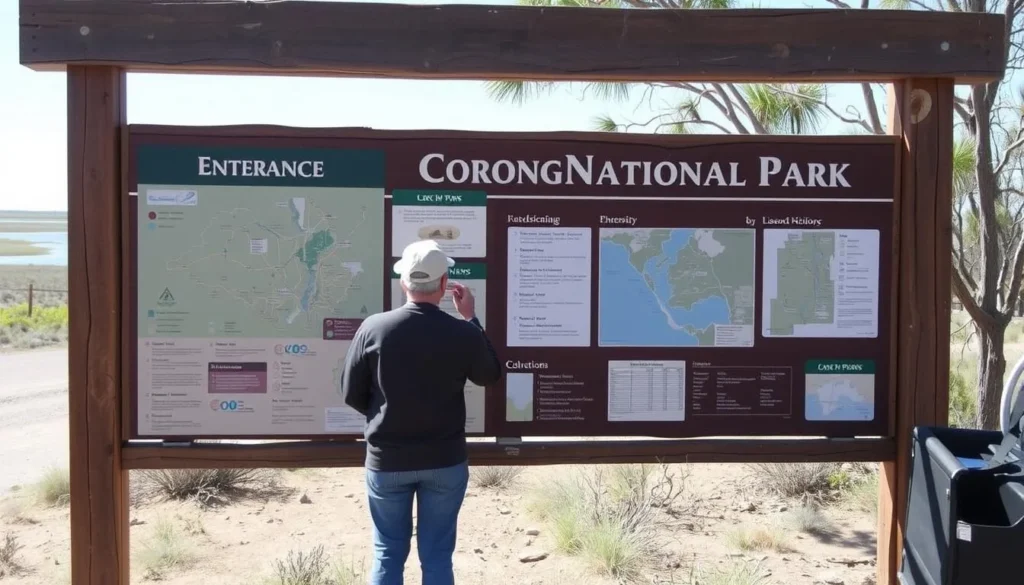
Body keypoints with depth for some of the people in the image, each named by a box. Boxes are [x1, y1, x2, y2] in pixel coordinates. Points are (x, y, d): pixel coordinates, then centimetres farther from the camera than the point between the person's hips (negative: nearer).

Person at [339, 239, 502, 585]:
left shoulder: (373, 328, -11)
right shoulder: (463, 333, -12)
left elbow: (352, 394, -2)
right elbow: (490, 376, 9)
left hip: (386, 460, 0)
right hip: (445, 462, 0)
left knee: (388, 554, 13)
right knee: (437, 555, 10)